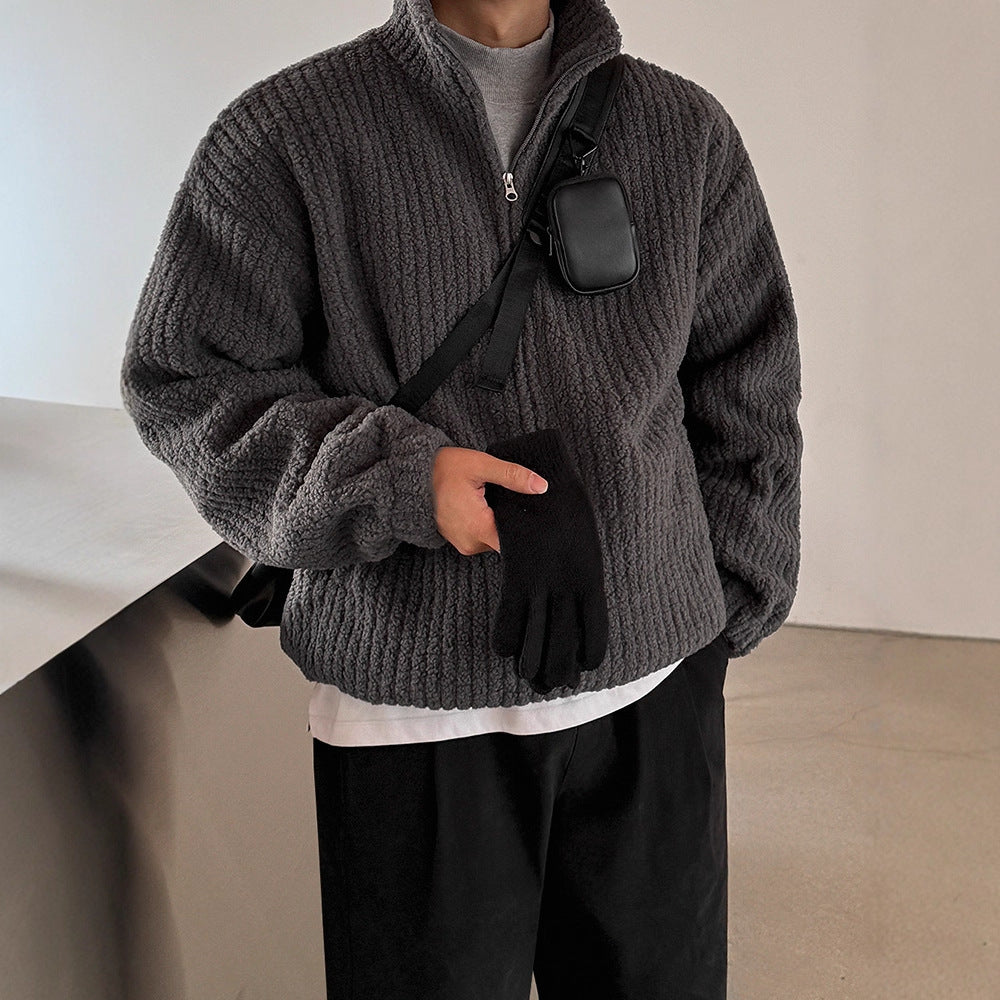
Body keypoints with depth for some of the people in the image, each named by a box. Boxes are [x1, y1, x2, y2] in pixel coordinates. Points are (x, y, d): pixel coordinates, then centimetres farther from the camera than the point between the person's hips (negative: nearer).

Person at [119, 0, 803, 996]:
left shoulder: (688, 129, 6)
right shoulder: (285, 130, -4)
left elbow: (749, 391, 12)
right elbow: (181, 377, -2)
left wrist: (726, 607, 10)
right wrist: (396, 477, -16)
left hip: (653, 680, 3)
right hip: (410, 699, -2)